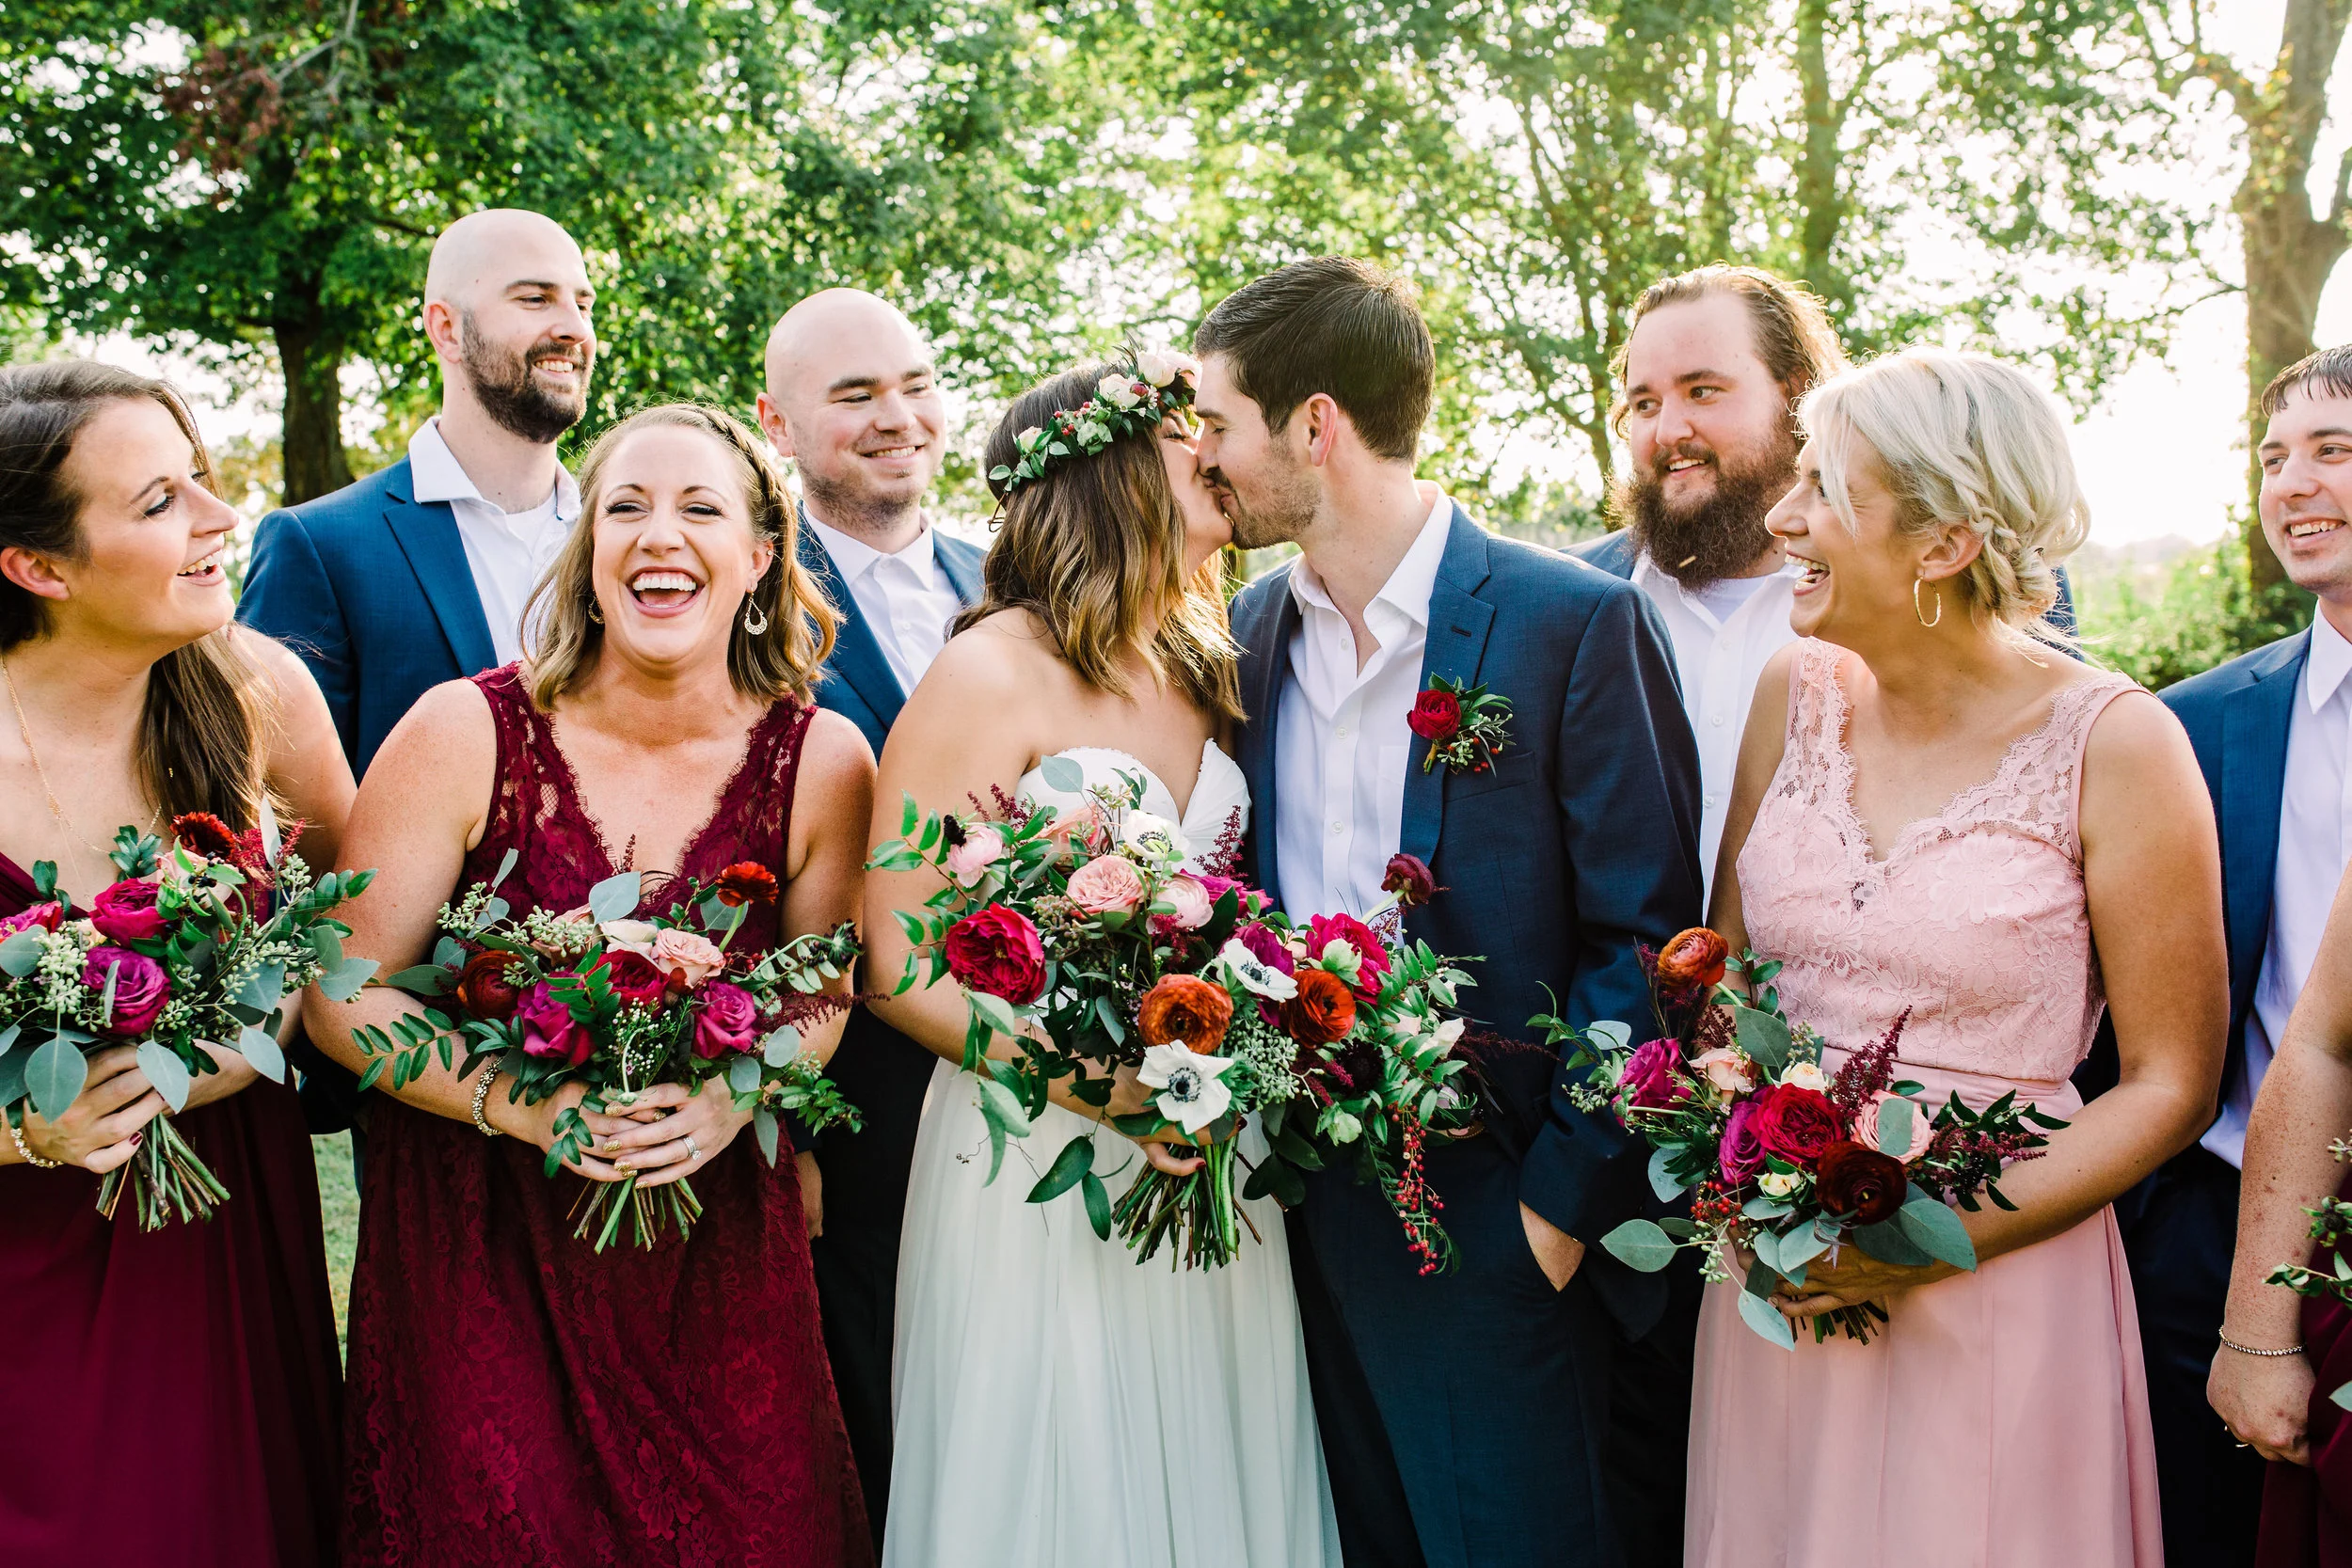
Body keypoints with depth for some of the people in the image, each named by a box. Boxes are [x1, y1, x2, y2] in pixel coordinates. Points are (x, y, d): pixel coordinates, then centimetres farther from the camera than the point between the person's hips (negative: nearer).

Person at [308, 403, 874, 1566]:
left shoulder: (820, 761, -6)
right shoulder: (468, 734, -11)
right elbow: (343, 994, -8)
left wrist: (738, 1094, -16)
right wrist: (517, 1101, -22)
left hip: (720, 1244, 2)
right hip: (478, 1240, -1)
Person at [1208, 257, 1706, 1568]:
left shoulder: (1580, 623, -13)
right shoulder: (1258, 625, 6)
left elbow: (1643, 943, -12)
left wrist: (1561, 1201, -13)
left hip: (1498, 1223, -5)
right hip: (1308, 1203, 6)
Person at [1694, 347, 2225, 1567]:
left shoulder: (2114, 745, -12)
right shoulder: (1797, 695, 1)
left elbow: (2173, 1083, -7)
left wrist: (1948, 1237, -16)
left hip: (1996, 1291, -4)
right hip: (1775, 1276, 4)